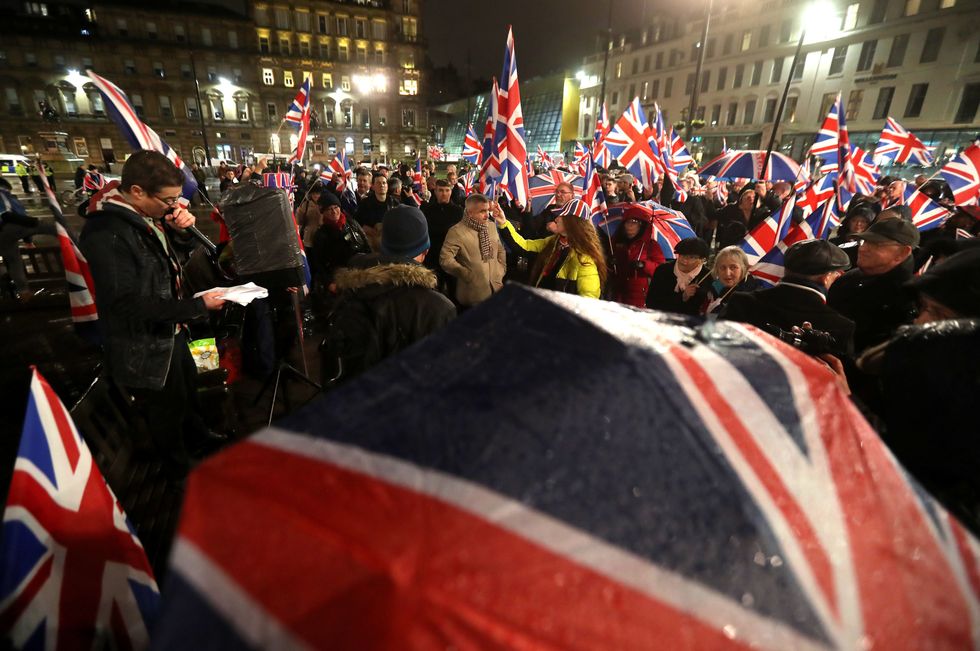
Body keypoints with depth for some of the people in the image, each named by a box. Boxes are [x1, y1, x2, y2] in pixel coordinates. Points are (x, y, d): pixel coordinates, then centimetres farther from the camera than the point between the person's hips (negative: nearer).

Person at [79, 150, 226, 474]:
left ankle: (200, 439, 55)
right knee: (168, 410, 14)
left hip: (172, 333, 8)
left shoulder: (148, 217, -1)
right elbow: (130, 305, -30)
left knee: (189, 391, 28)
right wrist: (198, 306, -26)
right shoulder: (106, 234, -27)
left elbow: (176, 251, 17)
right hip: (145, 350, -8)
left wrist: (182, 229, -5)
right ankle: (184, 473, 39)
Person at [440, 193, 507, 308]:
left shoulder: (491, 227, 8)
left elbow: (501, 250, 20)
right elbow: (445, 259, -17)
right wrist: (468, 275, -15)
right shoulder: (457, 231, -12)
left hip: (496, 288, 6)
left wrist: (501, 270, 6)